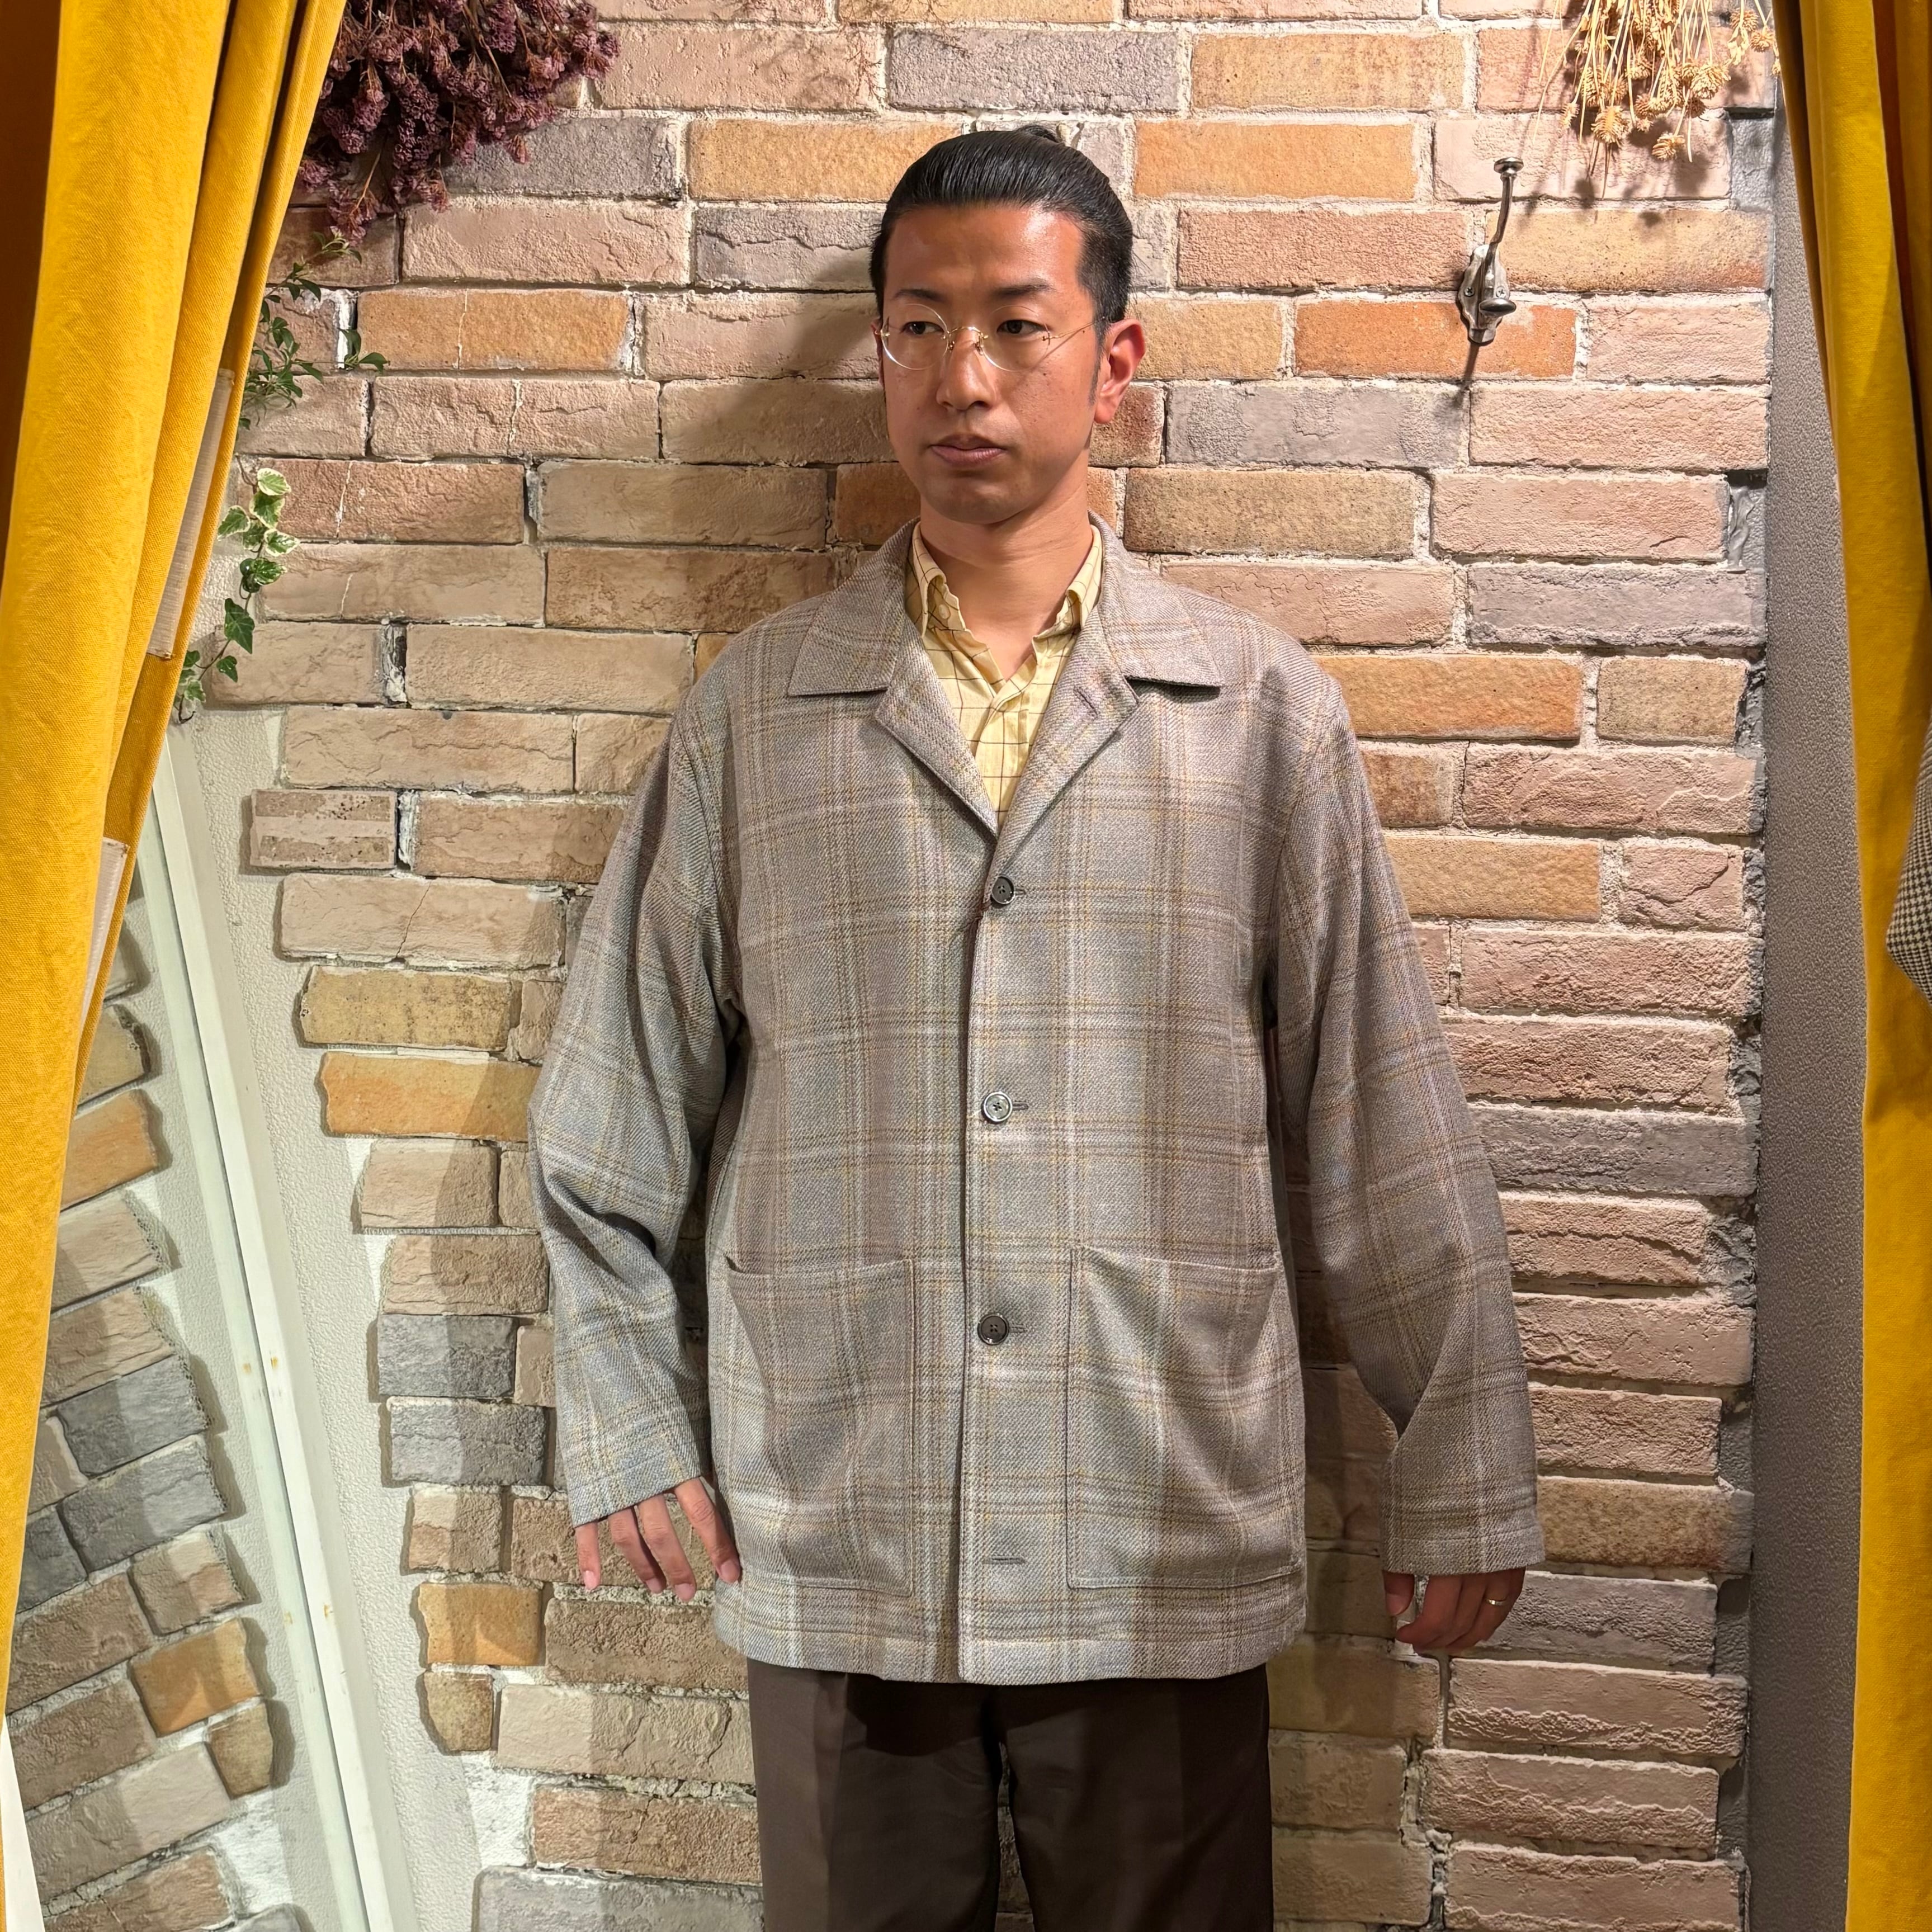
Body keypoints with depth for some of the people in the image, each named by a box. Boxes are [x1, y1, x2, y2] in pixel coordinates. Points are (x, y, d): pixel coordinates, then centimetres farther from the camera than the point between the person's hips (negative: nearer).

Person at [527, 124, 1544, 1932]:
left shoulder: (1260, 710, 0)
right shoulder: (755, 705, 2)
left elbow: (1385, 1126, 1)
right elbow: (618, 1105, 8)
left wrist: (1460, 1477, 3)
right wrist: (627, 1426, 7)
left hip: (1166, 1540, 0)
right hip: (828, 1531, 1)